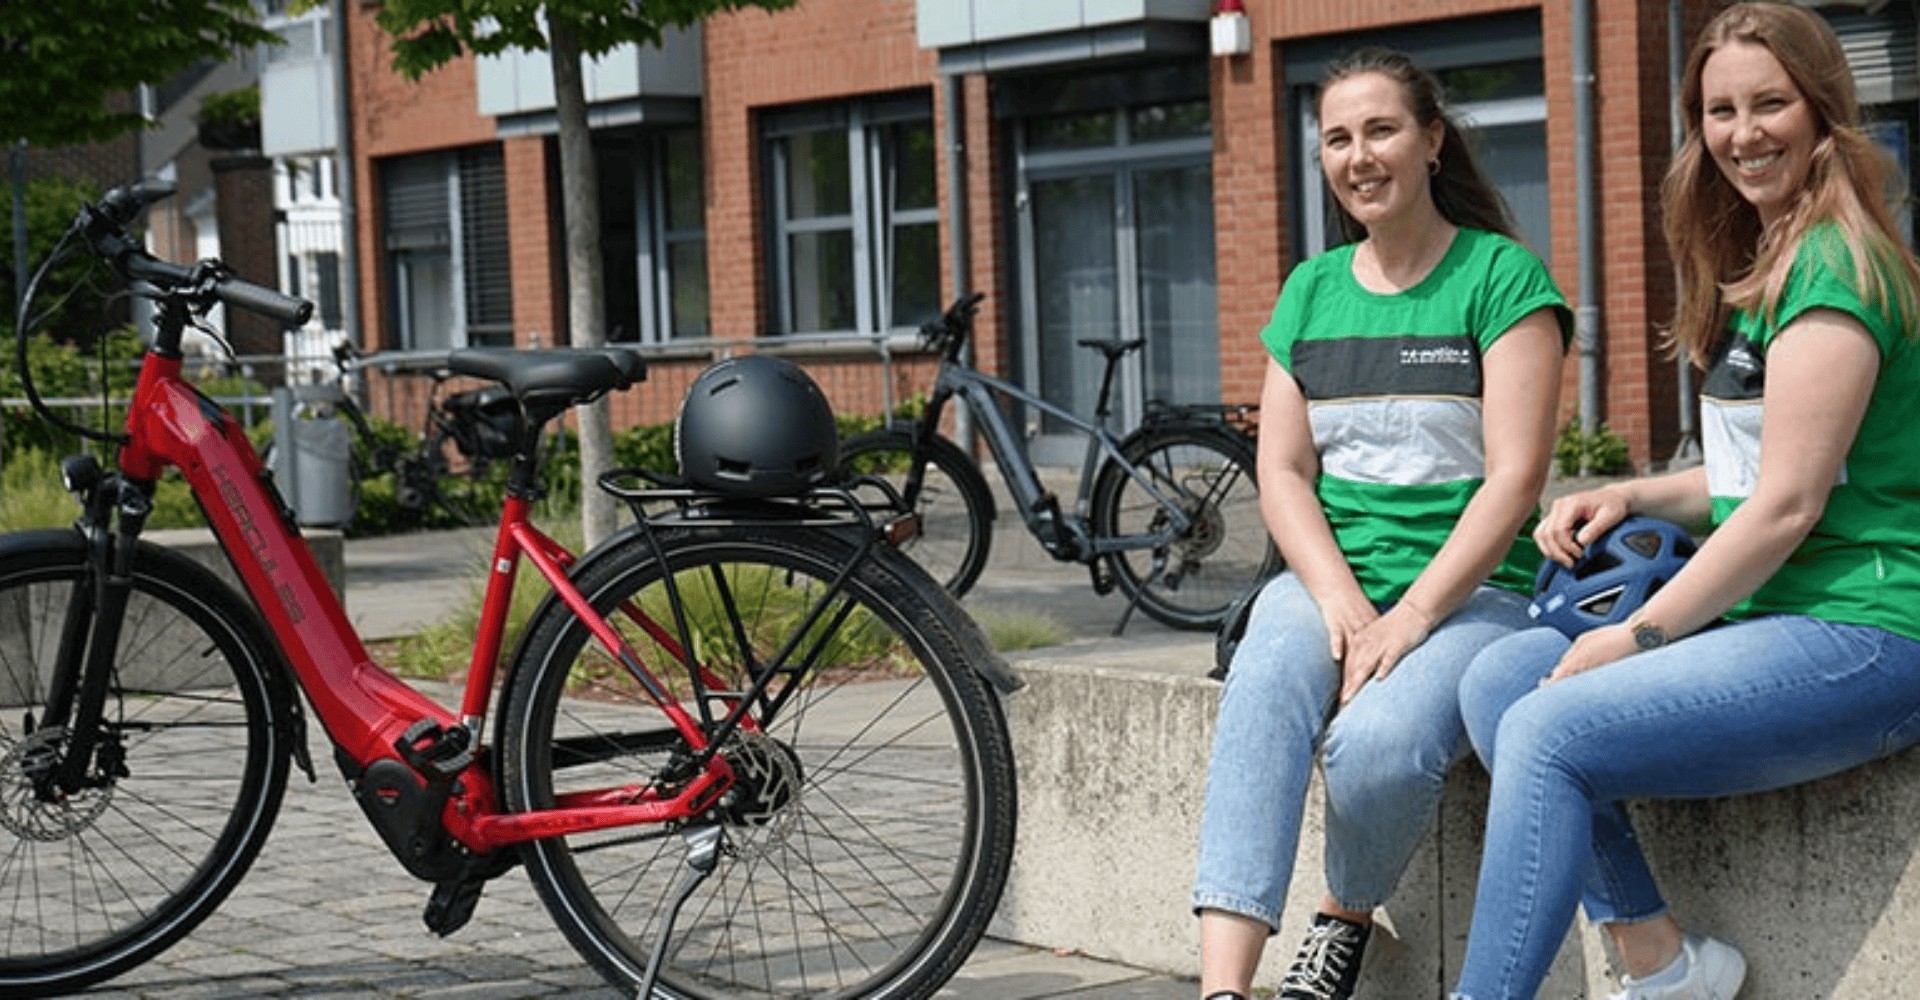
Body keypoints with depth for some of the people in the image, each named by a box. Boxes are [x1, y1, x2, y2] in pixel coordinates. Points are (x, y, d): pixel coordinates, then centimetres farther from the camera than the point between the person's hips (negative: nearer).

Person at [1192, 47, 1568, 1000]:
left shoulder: (1502, 277, 0)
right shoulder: (1310, 290, 15)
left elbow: (1514, 476, -8)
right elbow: (1282, 473, 10)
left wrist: (1410, 618, -17)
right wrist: (1341, 600, -9)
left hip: (1472, 591, -3)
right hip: (1326, 578, 4)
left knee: (1377, 743, -33)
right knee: (1260, 690, -31)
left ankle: (1346, 919, -1)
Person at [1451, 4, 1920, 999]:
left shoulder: (1834, 270, -12)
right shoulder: (1765, 266, 19)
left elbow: (1789, 504, -17)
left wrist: (1637, 637, -11)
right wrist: (1633, 497, 10)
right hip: (1770, 619, 10)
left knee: (1551, 733, -23)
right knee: (1500, 675, -3)